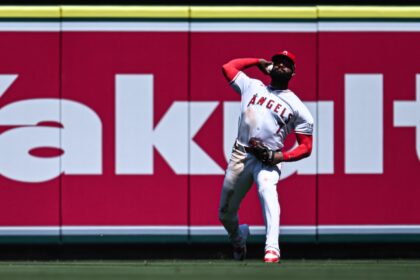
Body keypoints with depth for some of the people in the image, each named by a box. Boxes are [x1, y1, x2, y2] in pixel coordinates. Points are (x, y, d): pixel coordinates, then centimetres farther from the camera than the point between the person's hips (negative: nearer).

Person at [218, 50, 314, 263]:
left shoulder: (297, 107, 7)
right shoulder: (252, 86, 18)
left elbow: (306, 147, 3)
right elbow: (227, 67, 24)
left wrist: (278, 157, -12)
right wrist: (259, 62, 24)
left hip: (268, 159, -4)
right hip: (241, 155, 4)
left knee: (267, 189, -37)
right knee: (225, 213, 9)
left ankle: (272, 248, -50)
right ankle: (238, 241, 43)